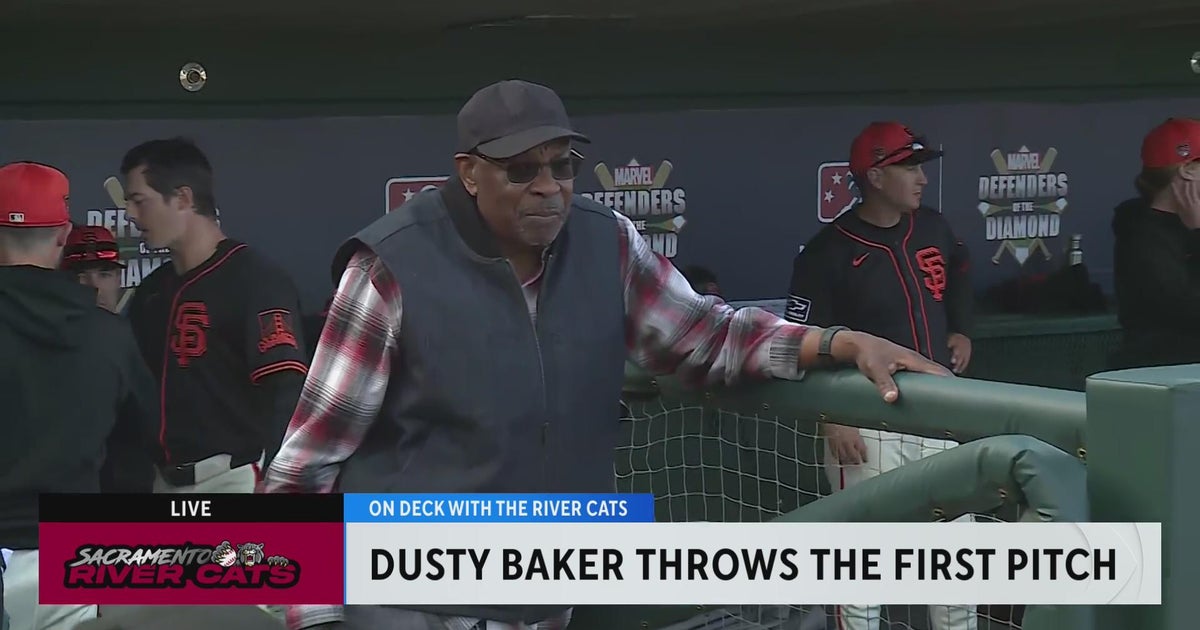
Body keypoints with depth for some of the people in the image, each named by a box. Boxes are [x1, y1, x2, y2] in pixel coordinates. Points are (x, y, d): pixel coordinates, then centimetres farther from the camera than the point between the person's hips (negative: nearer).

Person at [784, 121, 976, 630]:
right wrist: (832, 420, -20)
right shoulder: (829, 252, -12)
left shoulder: (932, 229, 7)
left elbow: (958, 272, 31)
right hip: (867, 423, -6)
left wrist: (961, 329, 17)